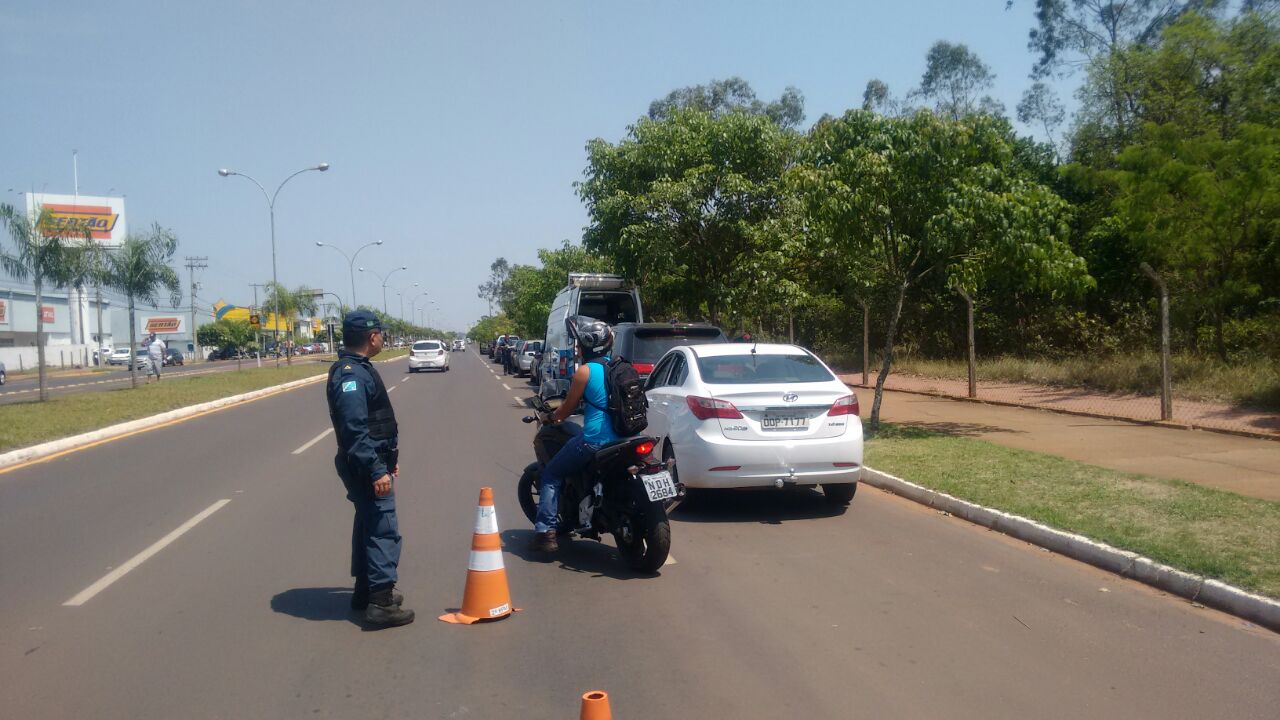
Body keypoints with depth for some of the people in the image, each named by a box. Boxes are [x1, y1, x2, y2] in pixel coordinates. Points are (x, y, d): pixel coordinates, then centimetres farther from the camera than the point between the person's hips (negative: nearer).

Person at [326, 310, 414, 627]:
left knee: (368, 526, 18)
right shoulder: (350, 375, -20)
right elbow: (355, 431, -26)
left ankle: (366, 591, 30)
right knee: (384, 531, -9)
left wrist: (388, 459, 24)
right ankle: (380, 604, -7)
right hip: (366, 467, -11)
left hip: (372, 462, 11)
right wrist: (376, 471, -27)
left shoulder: (358, 369, 13)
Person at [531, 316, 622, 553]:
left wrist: (550, 417, 18)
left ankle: (545, 531, 1)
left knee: (551, 474, 9)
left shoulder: (584, 371, -10)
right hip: (620, 438, 7)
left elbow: (568, 409, -3)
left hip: (594, 440, -7)